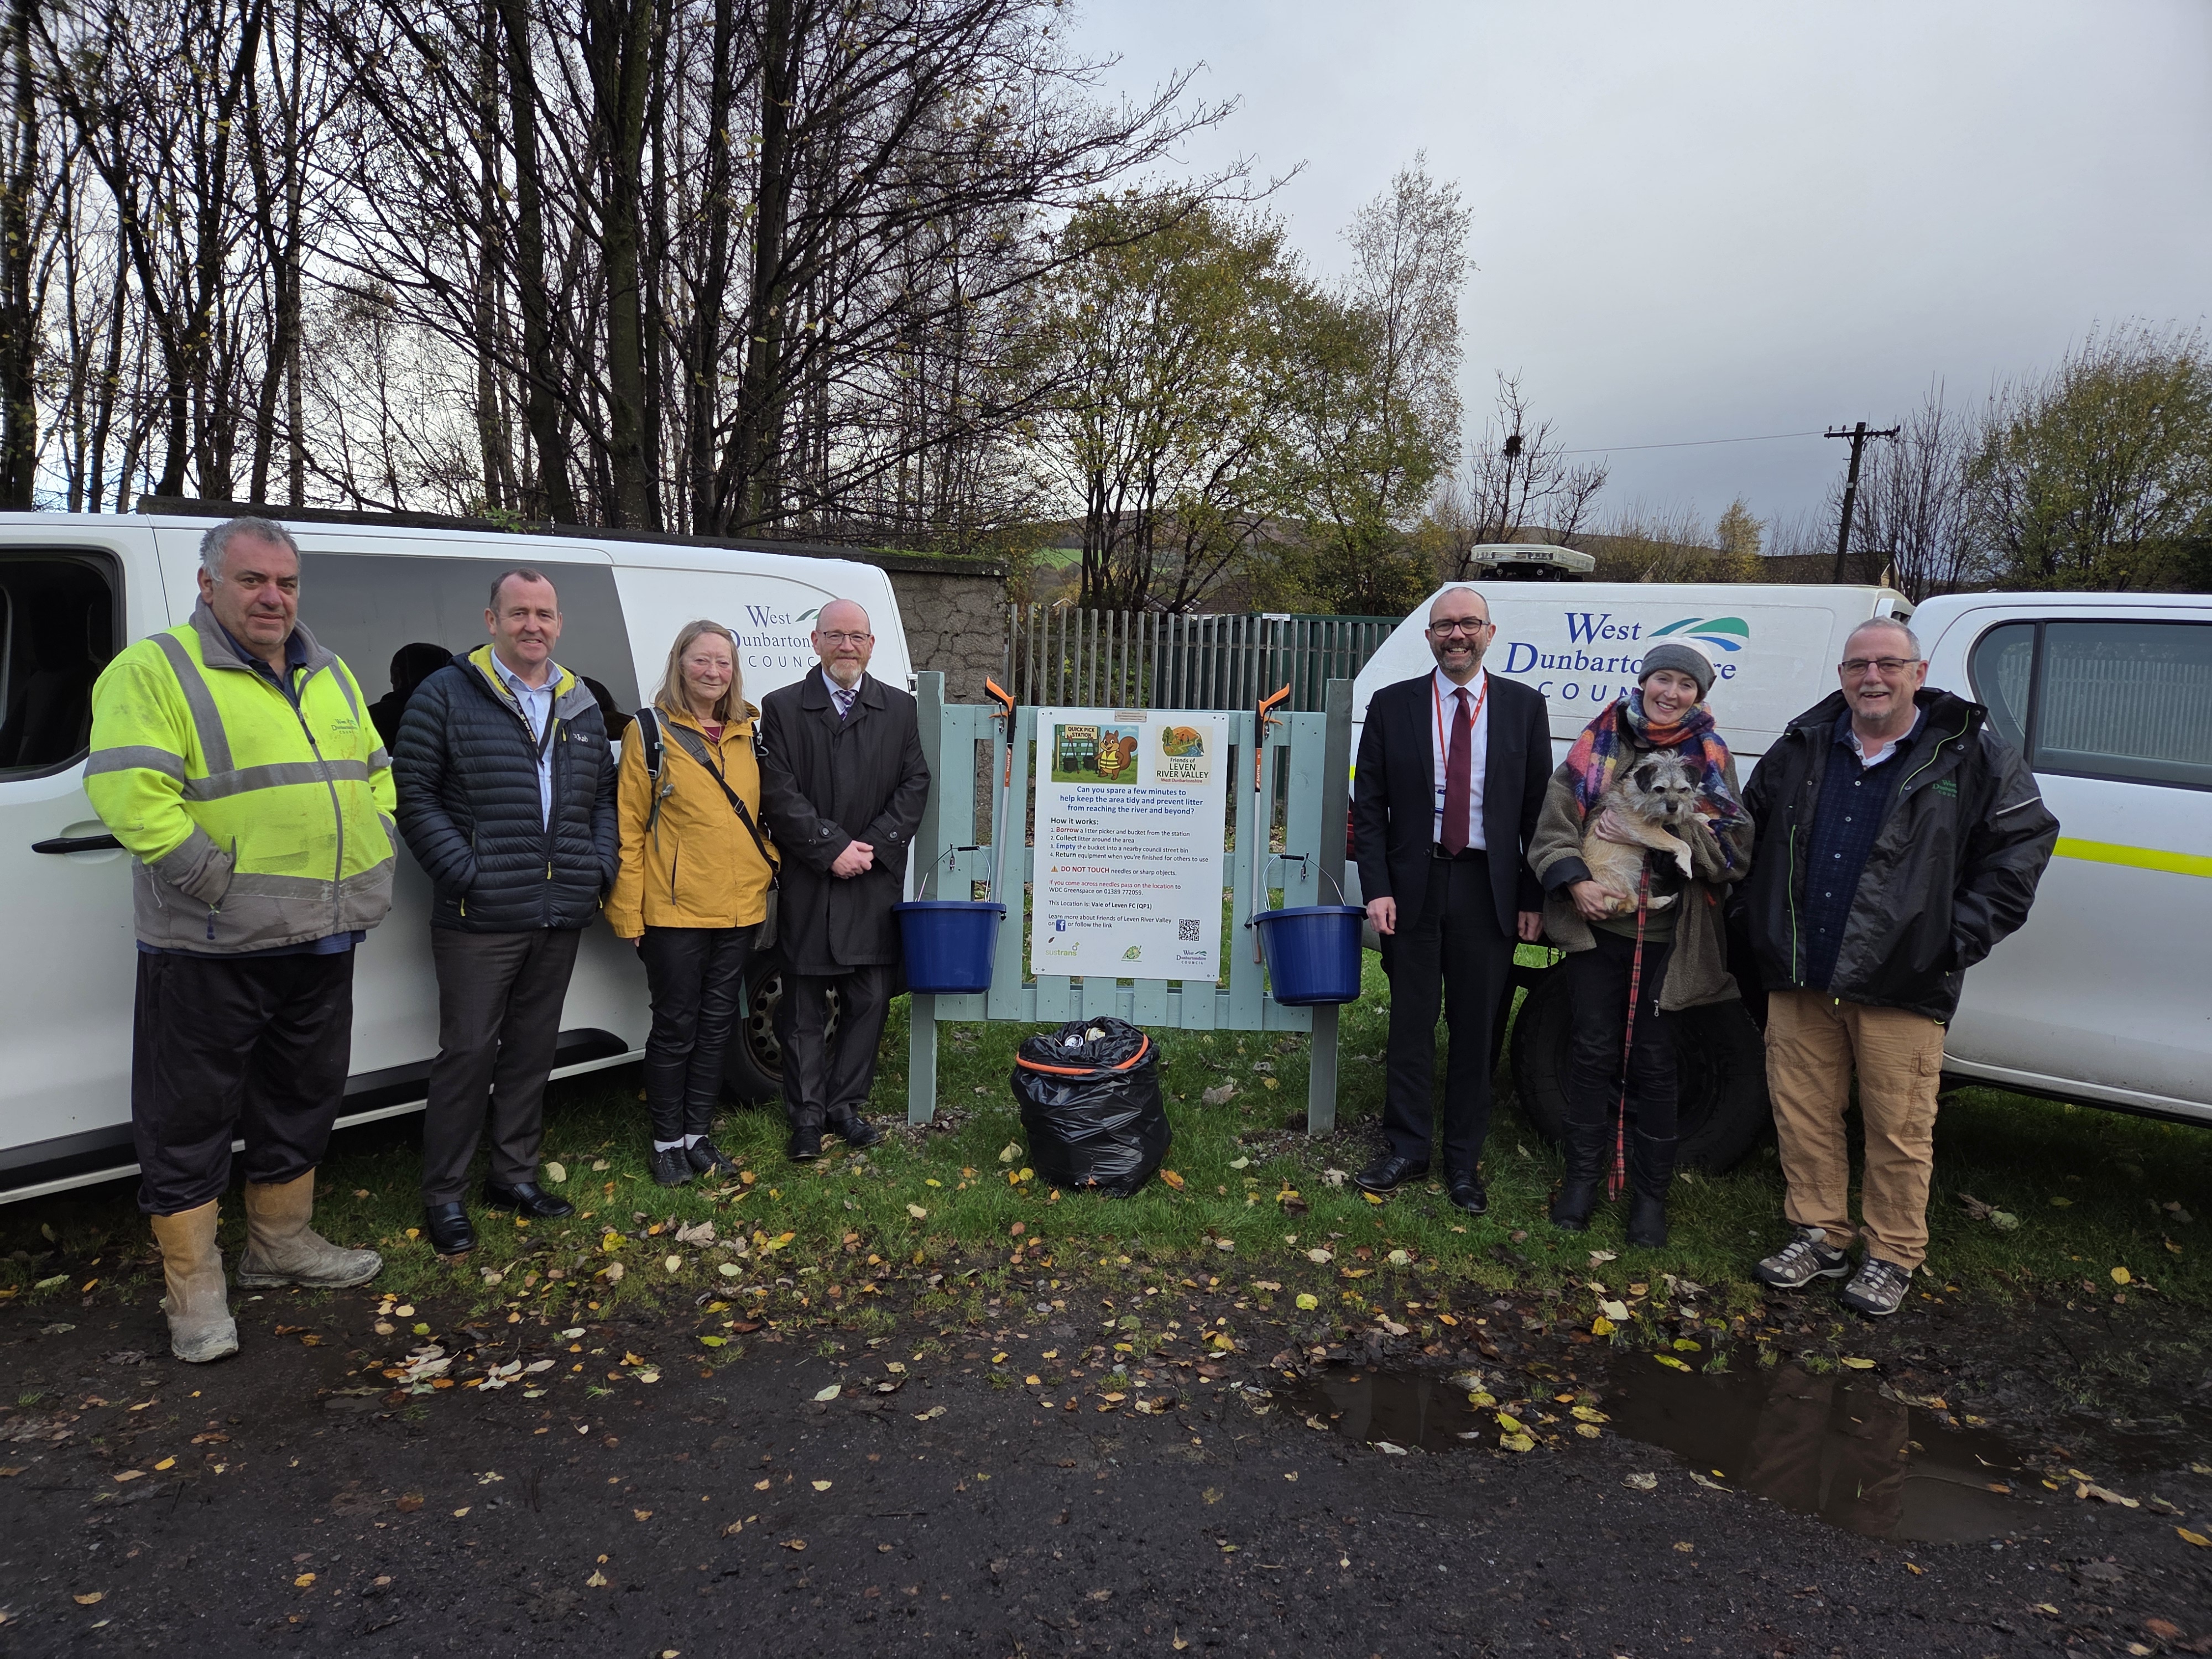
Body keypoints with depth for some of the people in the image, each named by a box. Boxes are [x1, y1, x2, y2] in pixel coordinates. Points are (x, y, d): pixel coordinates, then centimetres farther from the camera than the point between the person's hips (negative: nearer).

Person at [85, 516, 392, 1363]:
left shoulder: (330, 677, 12)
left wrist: (370, 851, 6)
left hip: (320, 941, 7)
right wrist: (216, 881, -22)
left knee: (300, 1101, 19)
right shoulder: (155, 672, -10)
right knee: (191, 1118, 4)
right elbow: (126, 792, -21)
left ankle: (282, 1243, 36)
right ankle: (194, 1289, 17)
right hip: (210, 949, -7)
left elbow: (376, 773, 21)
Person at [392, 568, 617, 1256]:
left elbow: (603, 798, 19)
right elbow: (413, 794, -7)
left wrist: (600, 867, 4)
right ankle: (444, 1195, 13)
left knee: (533, 1048, 14)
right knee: (468, 1052, -1)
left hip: (561, 917, 5)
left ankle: (515, 1174, 27)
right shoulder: (446, 696, -3)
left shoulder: (581, 708, 14)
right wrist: (462, 872, -15)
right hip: (479, 918, -5)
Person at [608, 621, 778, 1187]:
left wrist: (769, 867, 7)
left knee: (717, 1025, 13)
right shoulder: (651, 732, -5)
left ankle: (698, 1134, 26)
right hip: (675, 911, -4)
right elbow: (628, 827, -6)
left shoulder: (747, 733, 9)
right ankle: (667, 1142, 19)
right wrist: (628, 911, -10)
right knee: (675, 1029, 5)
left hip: (739, 908, 5)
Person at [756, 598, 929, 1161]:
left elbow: (915, 784, 5)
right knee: (805, 1006, 4)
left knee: (869, 1000, 6)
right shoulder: (782, 708, 2)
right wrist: (832, 850, -12)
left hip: (877, 882, 2)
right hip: (807, 883, -2)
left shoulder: (899, 709, 10)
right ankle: (807, 1115, 14)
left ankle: (845, 1105, 21)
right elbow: (778, 793, -5)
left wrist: (874, 846, -8)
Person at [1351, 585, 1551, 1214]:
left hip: (1489, 890, 0)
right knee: (1411, 1023, 8)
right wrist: (1378, 888, -6)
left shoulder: (1524, 707, 4)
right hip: (1414, 885, 0)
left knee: (1476, 1029, 8)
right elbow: (1368, 805, 3)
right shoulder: (1393, 705, 3)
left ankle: (1464, 1161, 22)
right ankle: (1406, 1149, 23)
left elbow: (1538, 807, 4)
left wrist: (1533, 897, -1)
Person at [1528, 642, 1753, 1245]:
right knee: (1594, 1049, 4)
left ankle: (1650, 1191, 18)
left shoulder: (1710, 757, 4)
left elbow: (1733, 849, -4)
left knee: (1653, 1060, 5)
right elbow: (1555, 824, 1)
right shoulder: (1599, 742, 3)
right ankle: (1583, 1174, 20)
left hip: (1667, 935, 0)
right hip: (1597, 923, 0)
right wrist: (1576, 883, -15)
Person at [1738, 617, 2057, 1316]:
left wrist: (1958, 939, -6)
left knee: (1899, 1130, 3)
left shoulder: (1970, 754, -1)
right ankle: (1820, 1236, 27)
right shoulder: (1802, 748, 9)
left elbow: (2023, 845, 1)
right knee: (1802, 1113, 11)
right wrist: (1763, 927, 12)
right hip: (1799, 977, 4)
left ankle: (1894, 1257, 20)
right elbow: (1753, 833, 20)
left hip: (1900, 987, -4)